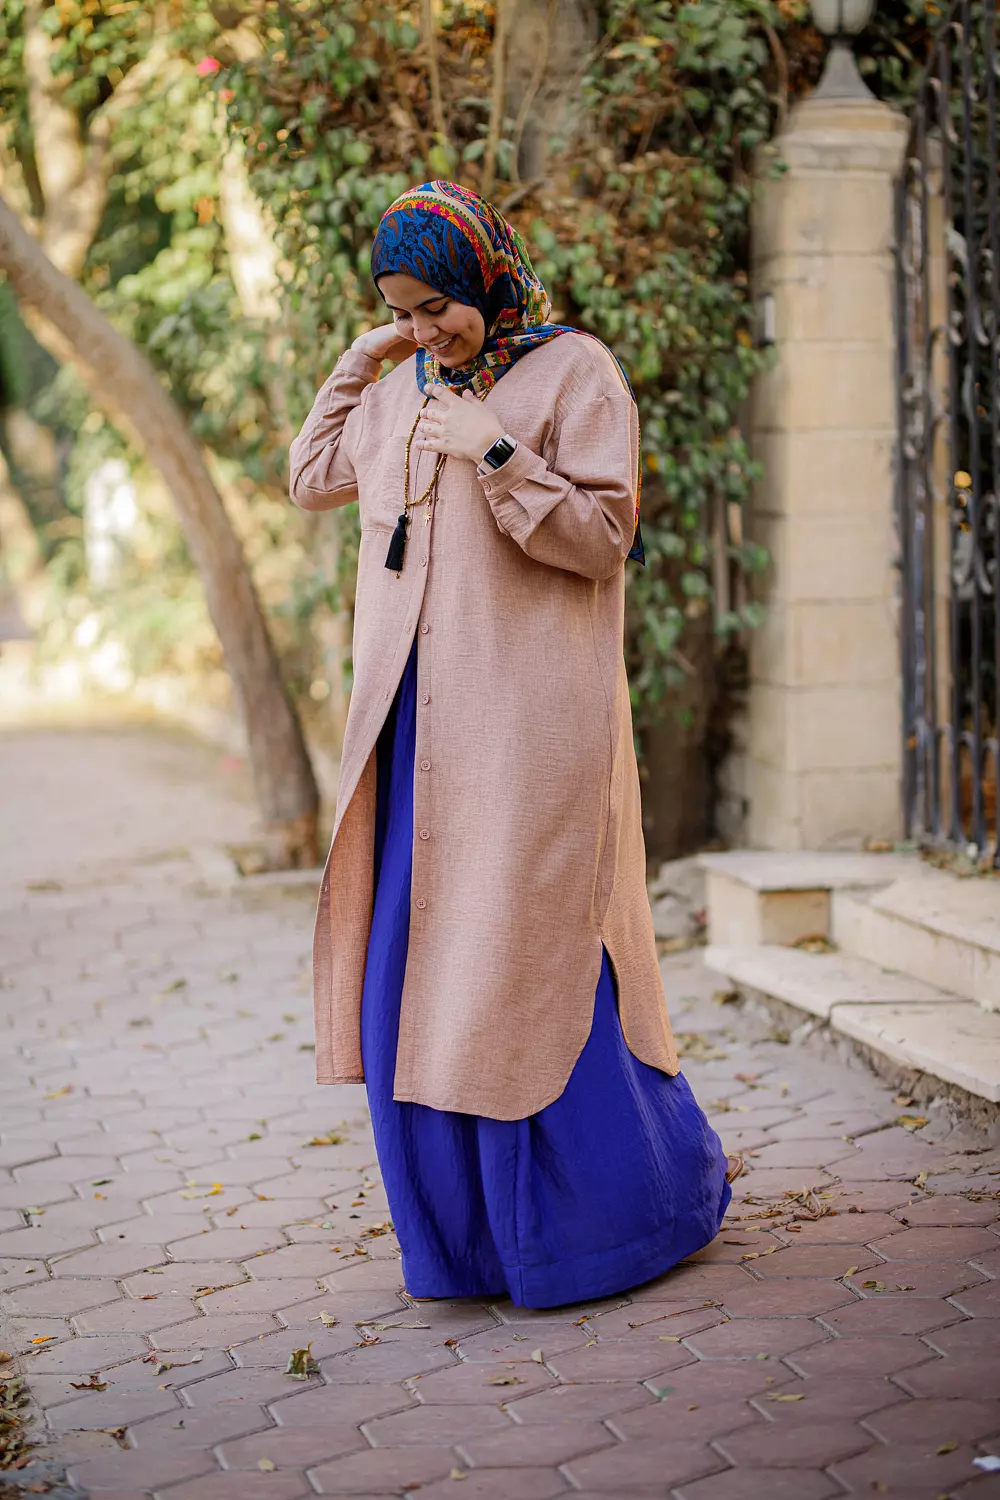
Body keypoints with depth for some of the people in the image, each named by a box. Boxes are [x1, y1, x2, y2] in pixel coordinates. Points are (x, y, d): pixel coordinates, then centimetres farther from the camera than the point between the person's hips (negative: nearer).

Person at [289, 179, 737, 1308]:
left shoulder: (575, 373, -4)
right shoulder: (404, 387, 14)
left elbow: (605, 536, -10)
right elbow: (311, 484, 22)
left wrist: (497, 456, -20)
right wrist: (353, 367, 12)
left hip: (526, 716, -7)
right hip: (416, 716, 7)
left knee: (526, 958, -7)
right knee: (418, 959, 6)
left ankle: (642, 1196, 10)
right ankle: (467, 1224, 17)